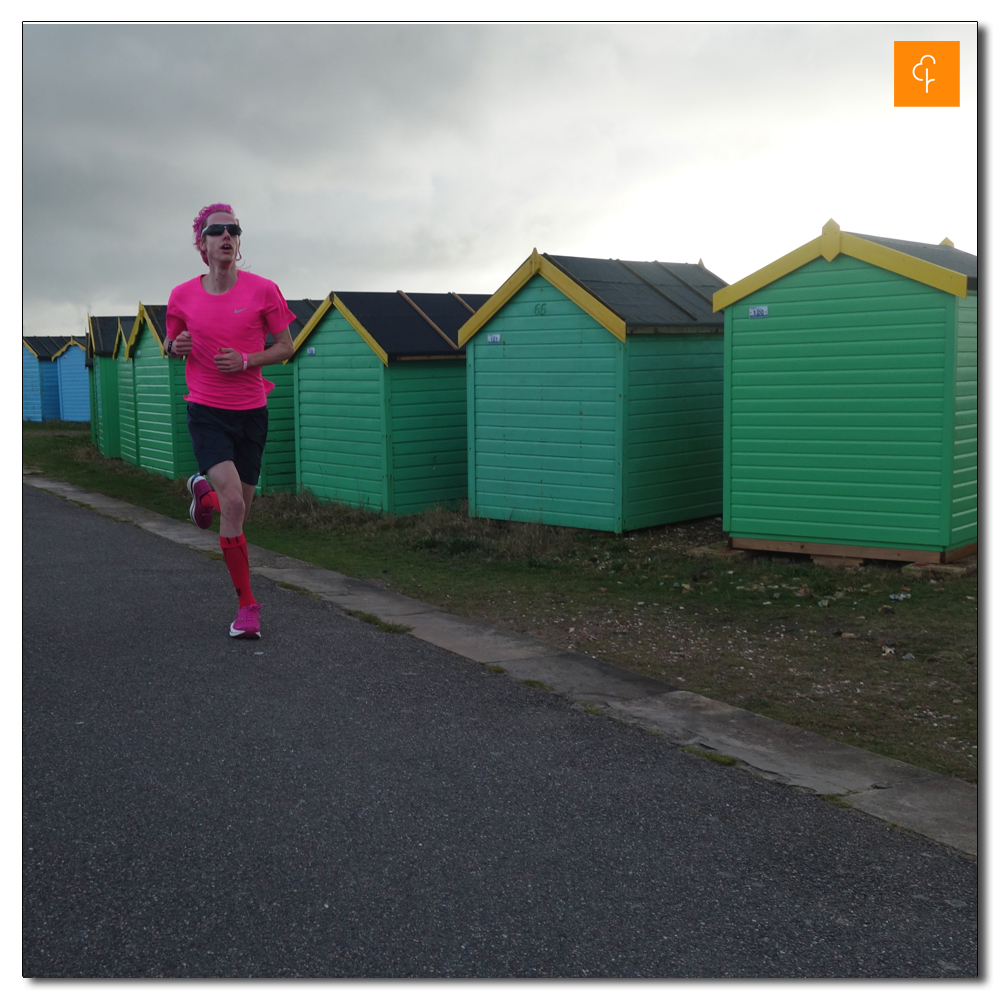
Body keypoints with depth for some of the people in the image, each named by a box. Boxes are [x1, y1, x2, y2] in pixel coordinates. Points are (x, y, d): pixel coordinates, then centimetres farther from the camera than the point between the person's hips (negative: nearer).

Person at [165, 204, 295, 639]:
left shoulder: (263, 290, -4)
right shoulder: (182, 297, 0)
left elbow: (286, 346, 3)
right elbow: (171, 344, 16)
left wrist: (246, 361, -14)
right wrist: (175, 346, -8)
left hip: (251, 412, 1)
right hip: (206, 412, -1)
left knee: (239, 511, 10)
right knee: (232, 504, -19)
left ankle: (202, 489, 48)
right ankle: (247, 604, -6)